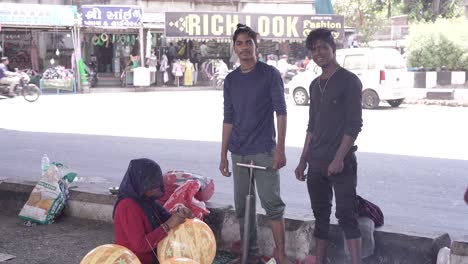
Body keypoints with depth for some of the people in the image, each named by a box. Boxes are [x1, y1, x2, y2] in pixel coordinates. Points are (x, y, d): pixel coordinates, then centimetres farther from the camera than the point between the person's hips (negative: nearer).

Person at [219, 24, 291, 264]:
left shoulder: (269, 74, -3)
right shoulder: (231, 80, 9)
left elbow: (281, 111, -6)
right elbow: (228, 119, 12)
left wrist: (280, 149, -14)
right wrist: (223, 155, 9)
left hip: (264, 151, -5)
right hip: (239, 153, 5)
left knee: (272, 204, -8)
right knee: (242, 207, 8)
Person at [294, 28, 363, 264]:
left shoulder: (349, 81, -6)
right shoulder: (315, 85, 14)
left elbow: (354, 124, -12)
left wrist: (339, 159, -18)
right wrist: (303, 160, 15)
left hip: (341, 163, -7)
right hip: (316, 163, 7)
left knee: (346, 215, -10)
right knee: (320, 215, 11)